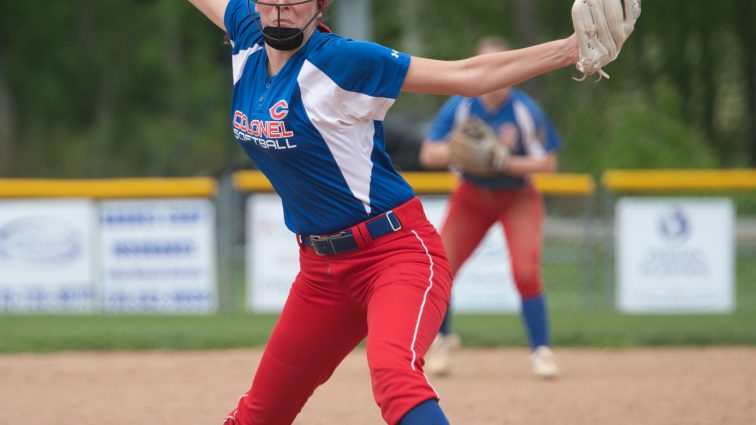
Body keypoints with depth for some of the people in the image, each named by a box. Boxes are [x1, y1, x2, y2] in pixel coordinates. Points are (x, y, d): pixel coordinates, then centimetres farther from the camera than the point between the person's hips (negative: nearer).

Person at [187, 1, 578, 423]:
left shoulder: (339, 60, -16)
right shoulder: (248, 38, 2)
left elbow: (468, 75, -17)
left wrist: (570, 48, -27)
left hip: (396, 252, -7)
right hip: (321, 269, 7)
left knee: (394, 372, -36)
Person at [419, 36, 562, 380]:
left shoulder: (525, 110, -17)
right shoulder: (459, 107, -14)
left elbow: (547, 162, -15)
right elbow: (428, 155, -14)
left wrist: (505, 162, -28)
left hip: (518, 199, -2)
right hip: (472, 197, 2)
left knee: (525, 272, -20)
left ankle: (541, 350, -5)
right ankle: (442, 338, 21)